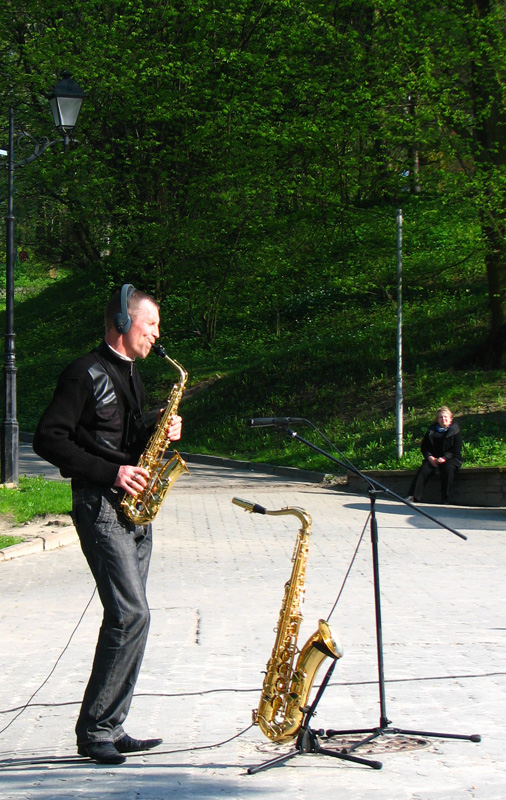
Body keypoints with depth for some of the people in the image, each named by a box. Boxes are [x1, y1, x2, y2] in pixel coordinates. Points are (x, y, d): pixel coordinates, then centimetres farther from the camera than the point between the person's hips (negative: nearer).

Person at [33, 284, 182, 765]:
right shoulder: (86, 374, -9)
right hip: (100, 508, -9)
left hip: (133, 509, 9)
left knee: (127, 616, 7)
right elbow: (48, 439, -14)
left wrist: (160, 431, 5)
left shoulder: (129, 376, 18)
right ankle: (93, 731, -6)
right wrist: (110, 473, -18)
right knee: (131, 614, -14)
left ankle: (109, 728, 13)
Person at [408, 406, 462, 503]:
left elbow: (456, 450, -6)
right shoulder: (432, 430, 12)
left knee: (448, 468, -36)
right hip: (433, 458, 3)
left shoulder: (455, 430, 1)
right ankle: (414, 496, -36)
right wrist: (429, 457, -9)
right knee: (424, 469, -26)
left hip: (451, 458, -3)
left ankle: (445, 499, -29)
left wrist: (444, 458, -20)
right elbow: (424, 446, 11)